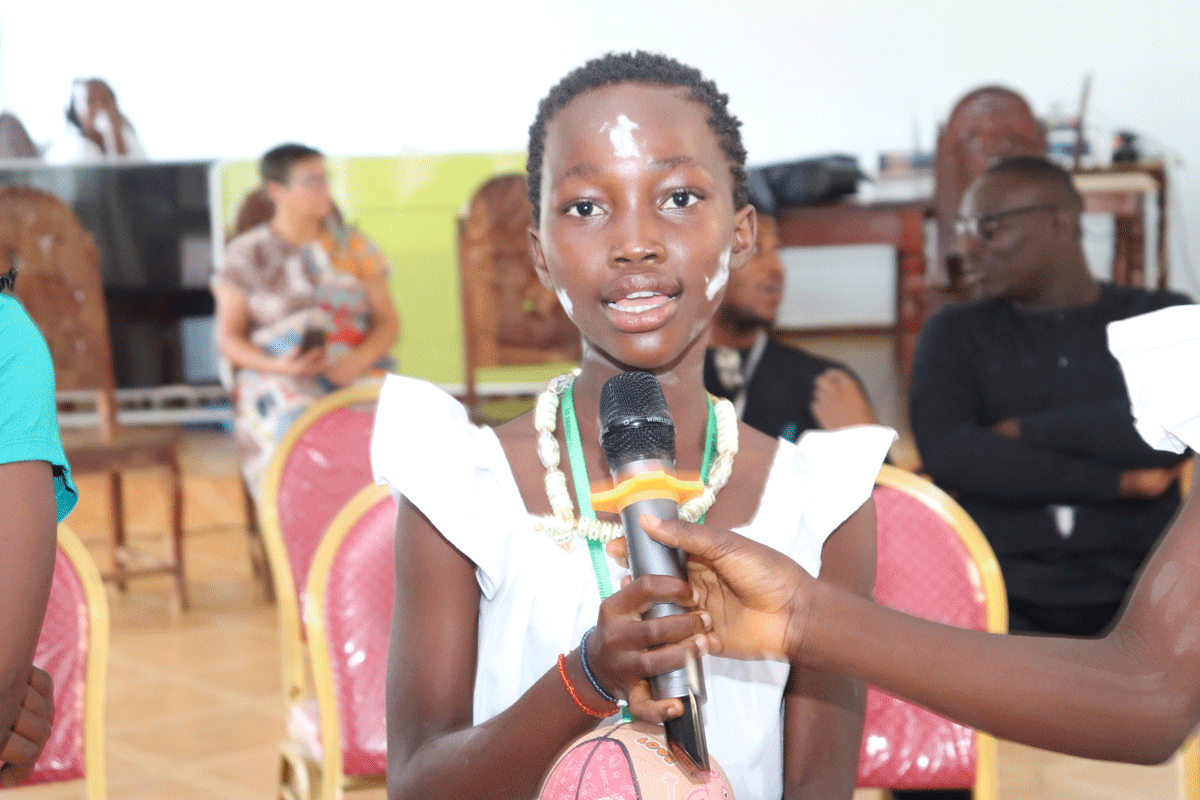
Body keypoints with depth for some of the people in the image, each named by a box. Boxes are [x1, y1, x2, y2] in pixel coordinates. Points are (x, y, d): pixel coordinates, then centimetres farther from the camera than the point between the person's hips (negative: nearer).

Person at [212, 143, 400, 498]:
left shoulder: (354, 246, 11)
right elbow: (228, 338, 4)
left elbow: (388, 322, 8)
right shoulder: (245, 255, 6)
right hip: (278, 383, -2)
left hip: (356, 376, 2)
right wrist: (279, 366, -15)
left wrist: (357, 361, -13)